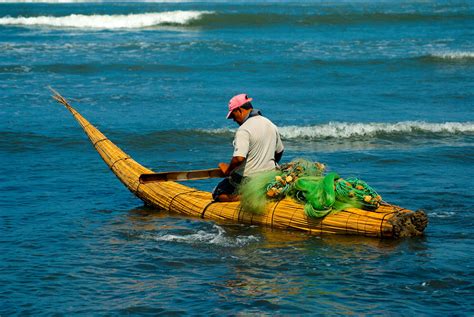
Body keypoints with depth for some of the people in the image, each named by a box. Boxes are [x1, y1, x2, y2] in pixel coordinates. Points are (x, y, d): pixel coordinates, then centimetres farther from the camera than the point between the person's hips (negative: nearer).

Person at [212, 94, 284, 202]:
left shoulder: (244, 130, -19)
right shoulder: (271, 125, 7)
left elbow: (239, 158, -31)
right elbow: (279, 151, 19)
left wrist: (228, 169, -12)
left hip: (246, 179, -8)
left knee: (217, 194, 8)